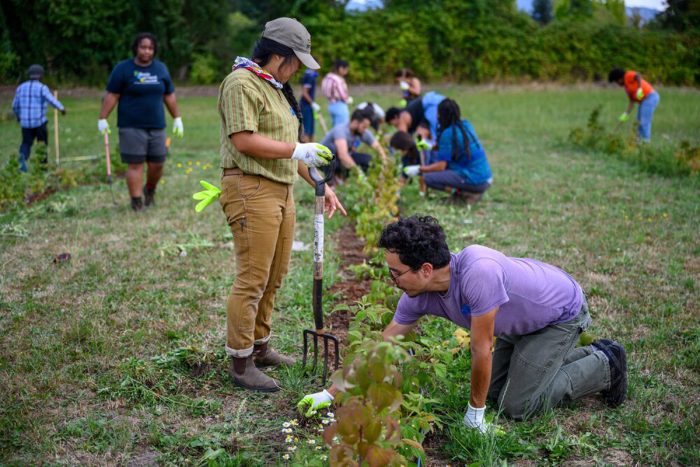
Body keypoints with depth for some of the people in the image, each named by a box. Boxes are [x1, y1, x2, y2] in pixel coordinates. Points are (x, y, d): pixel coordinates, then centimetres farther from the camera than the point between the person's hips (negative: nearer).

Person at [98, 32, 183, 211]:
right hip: (131, 127, -4)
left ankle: (149, 190, 33)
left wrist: (177, 118, 12)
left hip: (156, 126, 4)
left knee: (157, 164, 6)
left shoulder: (161, 68, 10)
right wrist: (102, 119, -7)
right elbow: (111, 96, -3)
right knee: (135, 164, -5)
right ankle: (136, 202, 0)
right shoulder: (123, 68, -2)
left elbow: (169, 96, 14)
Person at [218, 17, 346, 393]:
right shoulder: (242, 83, -9)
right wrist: (296, 150, -17)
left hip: (281, 190, 10)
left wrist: (320, 185, 20)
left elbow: (290, 148, 25)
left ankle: (259, 347, 27)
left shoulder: (277, 88, 22)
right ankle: (240, 363, 0)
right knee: (252, 279, -8)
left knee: (274, 277, 13)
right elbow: (244, 140, -20)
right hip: (251, 190, -10)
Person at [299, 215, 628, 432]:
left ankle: (604, 366, 10)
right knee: (496, 393, 13)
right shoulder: (418, 296, -16)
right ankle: (586, 354, 24)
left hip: (562, 312, -8)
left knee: (517, 406, -8)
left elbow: (481, 350, -31)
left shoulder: (477, 271, -42)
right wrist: (330, 393, -6)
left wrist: (475, 412, -17)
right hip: (523, 321, 8)